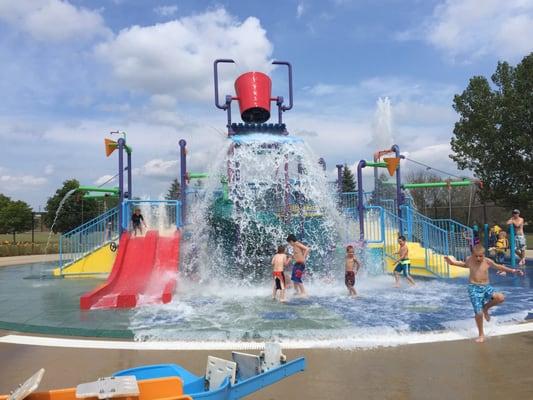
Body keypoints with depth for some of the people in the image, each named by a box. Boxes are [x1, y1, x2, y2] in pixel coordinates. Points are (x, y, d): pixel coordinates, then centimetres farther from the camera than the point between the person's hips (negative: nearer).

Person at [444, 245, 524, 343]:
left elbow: (498, 267, 11)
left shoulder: (487, 261, -4)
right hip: (474, 288, -2)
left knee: (501, 298, -27)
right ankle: (481, 334, 16)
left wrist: (512, 270, 8)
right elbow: (464, 264, 20)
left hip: (486, 287, 2)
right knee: (478, 313, -8)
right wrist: (453, 262, 16)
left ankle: (486, 308, 5)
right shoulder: (469, 260, -3)